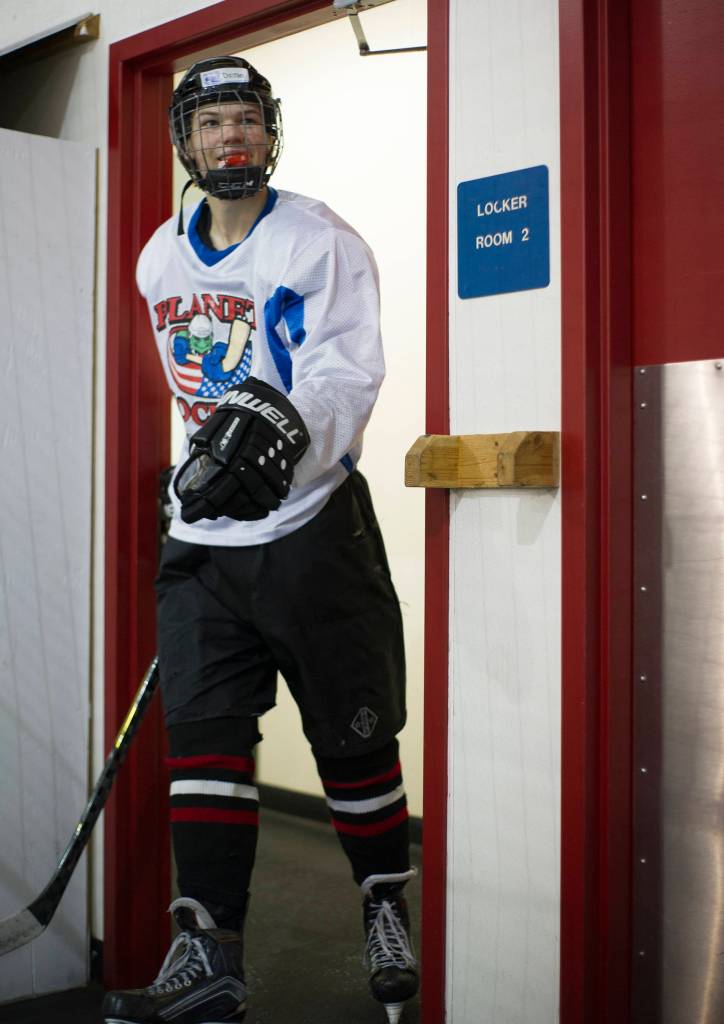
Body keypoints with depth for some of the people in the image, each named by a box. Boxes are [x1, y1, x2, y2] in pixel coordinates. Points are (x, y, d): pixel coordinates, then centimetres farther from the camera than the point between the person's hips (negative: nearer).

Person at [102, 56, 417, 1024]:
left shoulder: (325, 244, -7)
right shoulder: (160, 262, 12)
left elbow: (345, 375, -19)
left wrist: (284, 426, -37)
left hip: (313, 527, -5)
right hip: (204, 537, 5)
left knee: (353, 736, 4)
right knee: (202, 733, -2)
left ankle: (388, 916, 25)